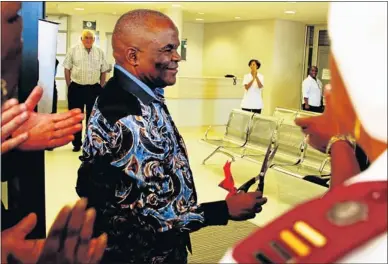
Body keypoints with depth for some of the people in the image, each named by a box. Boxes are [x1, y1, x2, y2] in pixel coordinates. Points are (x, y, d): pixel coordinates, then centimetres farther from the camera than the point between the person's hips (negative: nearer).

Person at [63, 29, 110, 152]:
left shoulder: (99, 52, 5)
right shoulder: (74, 50, 0)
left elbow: (104, 71, 9)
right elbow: (67, 68, 2)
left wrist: (101, 87, 3)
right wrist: (69, 86, -2)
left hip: (94, 88, 2)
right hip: (76, 88, -1)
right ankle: (77, 143, 17)